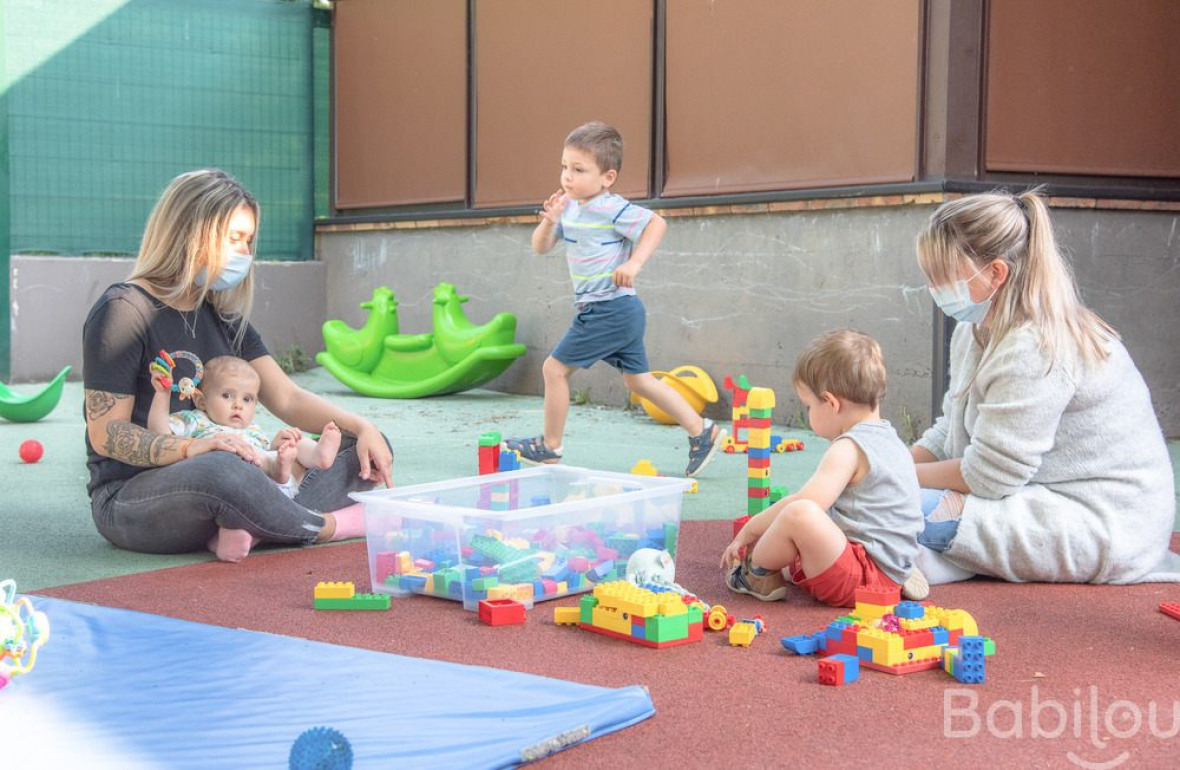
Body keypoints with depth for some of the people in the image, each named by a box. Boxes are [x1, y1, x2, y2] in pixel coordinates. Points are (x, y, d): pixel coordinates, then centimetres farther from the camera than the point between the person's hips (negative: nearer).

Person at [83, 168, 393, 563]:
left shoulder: (222, 316, 16)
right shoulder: (121, 311, -8)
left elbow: (286, 397, 8)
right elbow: (106, 434, -13)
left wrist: (361, 427, -9)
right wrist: (191, 449, -30)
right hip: (129, 497, -8)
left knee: (365, 448, -5)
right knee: (222, 470, -43)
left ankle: (249, 531, -30)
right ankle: (327, 526, -16)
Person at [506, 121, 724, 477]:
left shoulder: (611, 210, -15)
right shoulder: (569, 207, 9)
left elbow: (656, 223, -15)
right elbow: (541, 248, 11)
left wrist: (633, 263, -24)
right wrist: (548, 222, -9)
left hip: (610, 310, -9)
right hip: (621, 313, 9)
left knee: (555, 368, -3)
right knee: (638, 380, 15)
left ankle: (549, 447, 11)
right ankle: (702, 431, 19)